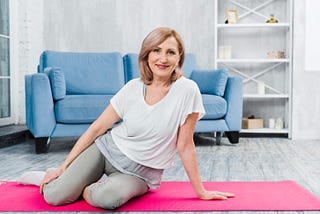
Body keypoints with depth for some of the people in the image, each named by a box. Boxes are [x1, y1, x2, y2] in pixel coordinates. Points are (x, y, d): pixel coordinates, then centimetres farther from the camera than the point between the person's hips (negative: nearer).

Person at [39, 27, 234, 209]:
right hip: (106, 149, 2)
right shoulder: (133, 88, -6)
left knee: (108, 197, -33)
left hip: (139, 173, -2)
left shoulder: (187, 90, -16)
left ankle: (86, 189, 0)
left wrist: (201, 192, -5)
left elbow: (185, 146, -9)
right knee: (54, 196, -13)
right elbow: (97, 128, -1)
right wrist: (63, 168, -2)